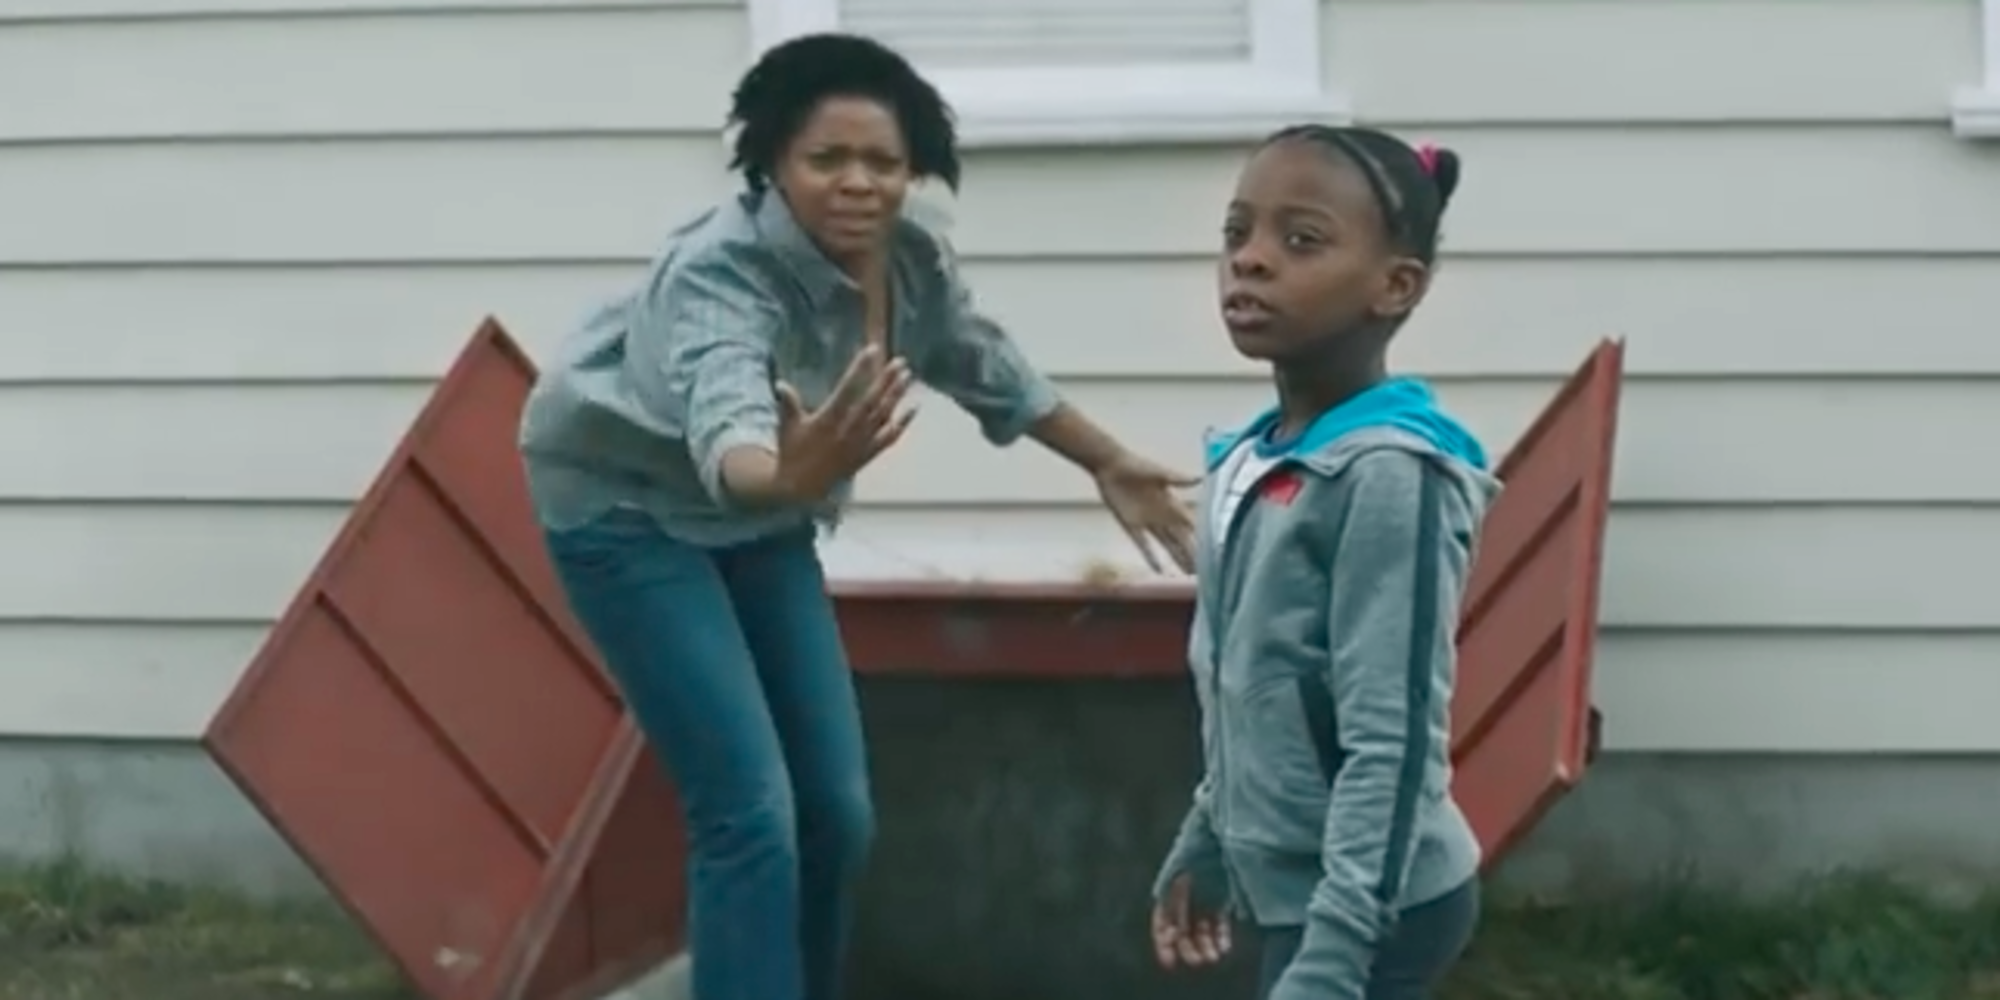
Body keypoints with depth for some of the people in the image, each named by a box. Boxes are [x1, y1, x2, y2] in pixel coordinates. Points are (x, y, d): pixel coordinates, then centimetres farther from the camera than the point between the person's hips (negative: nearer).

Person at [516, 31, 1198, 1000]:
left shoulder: (912, 261, -13)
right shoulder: (719, 272, -34)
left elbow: (991, 370, 9)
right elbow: (727, 431, -55)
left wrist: (1112, 465, 21)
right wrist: (789, 478, -77)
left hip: (756, 518, 7)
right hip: (628, 508, -7)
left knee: (836, 810, 6)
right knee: (751, 812, -17)